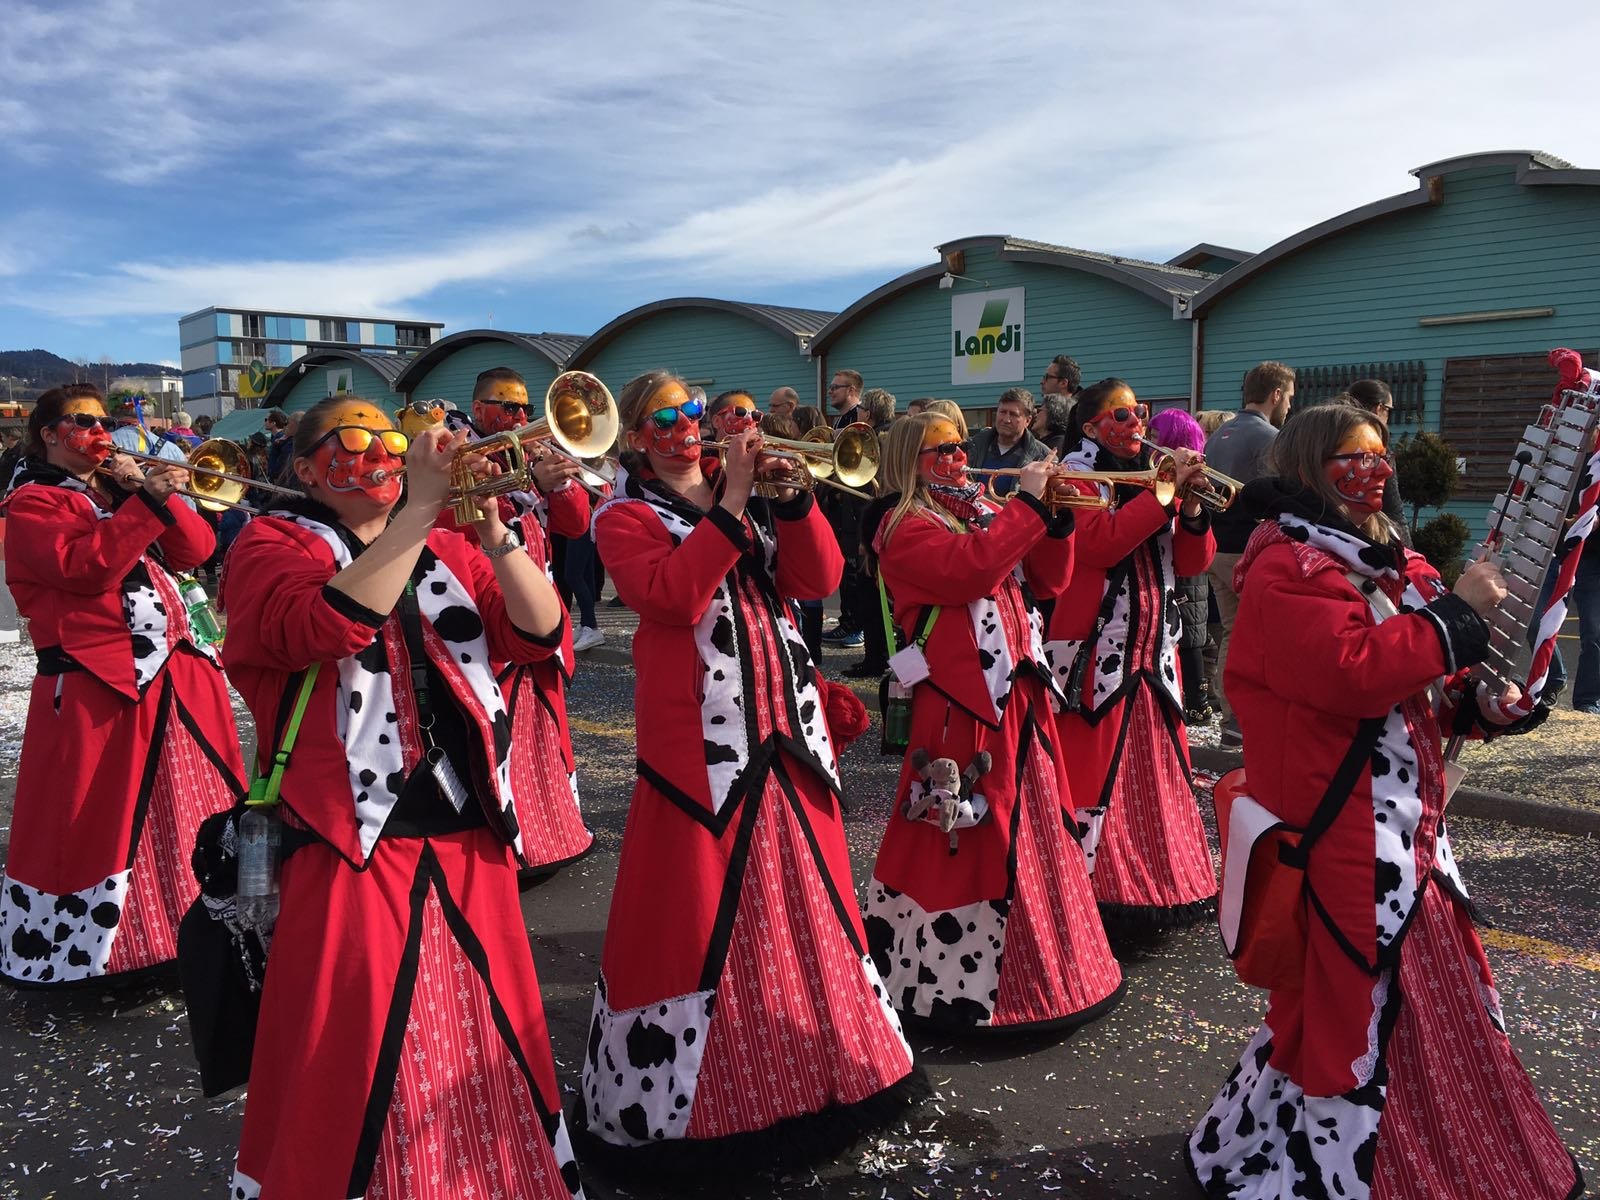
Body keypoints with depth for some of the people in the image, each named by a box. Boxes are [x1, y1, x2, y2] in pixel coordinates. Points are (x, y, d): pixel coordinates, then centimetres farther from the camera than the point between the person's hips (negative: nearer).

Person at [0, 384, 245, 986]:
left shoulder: (126, 487, 21)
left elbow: (196, 549, 8)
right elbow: (86, 565, -19)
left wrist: (154, 494, -4)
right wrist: (146, 502, -22)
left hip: (179, 674, 7)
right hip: (97, 686, -7)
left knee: (192, 808, 14)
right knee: (96, 822, -1)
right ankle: (65, 950, 14)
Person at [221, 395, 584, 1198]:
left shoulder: (447, 552, 15)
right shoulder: (271, 544, 1)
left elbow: (538, 634, 0)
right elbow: (327, 625, -22)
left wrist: (493, 531, -13)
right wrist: (420, 509, -24)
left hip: (469, 844, 5)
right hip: (352, 847, -5)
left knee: (480, 1043, 16)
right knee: (353, 1062, 4)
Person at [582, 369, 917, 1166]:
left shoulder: (747, 497, 16)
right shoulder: (624, 518, -1)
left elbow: (817, 580, 4)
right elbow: (675, 595, -20)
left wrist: (791, 498, -9)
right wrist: (730, 505, -19)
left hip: (782, 726, 6)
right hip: (697, 737, -6)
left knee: (801, 896, 15)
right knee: (697, 912, 0)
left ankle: (810, 1060, 34)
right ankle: (699, 1093, 16)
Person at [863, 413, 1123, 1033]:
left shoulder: (984, 511, 16)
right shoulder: (907, 528, -7)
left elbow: (1047, 580, 14)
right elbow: (972, 568, -26)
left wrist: (1058, 518, -1)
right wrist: (1028, 504, -19)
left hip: (1018, 690, 8)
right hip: (962, 698, -8)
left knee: (1030, 824, 17)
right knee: (965, 836, -2)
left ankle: (1040, 965, 34)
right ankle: (952, 979, 13)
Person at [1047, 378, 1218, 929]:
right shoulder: (1080, 475, -3)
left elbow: (1191, 563, 9)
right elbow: (1100, 542, -22)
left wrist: (1191, 506, -8)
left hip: (1153, 645, 7)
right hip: (1096, 646, -7)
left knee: (1156, 764, 13)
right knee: (1093, 770, -5)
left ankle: (1158, 877, 26)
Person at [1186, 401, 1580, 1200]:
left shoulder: (1380, 561, 15)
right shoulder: (1288, 567, -15)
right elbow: (1353, 671, -28)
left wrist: (1473, 704, 3)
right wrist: (1458, 611, -19)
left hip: (1402, 818, 10)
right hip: (1337, 827, -10)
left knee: (1418, 992, 20)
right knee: (1352, 1004, 0)